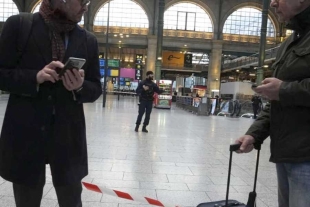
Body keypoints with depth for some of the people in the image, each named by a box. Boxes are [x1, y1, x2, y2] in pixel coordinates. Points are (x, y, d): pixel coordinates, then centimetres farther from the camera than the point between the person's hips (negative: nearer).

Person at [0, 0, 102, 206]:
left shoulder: (89, 40, 7)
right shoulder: (19, 25, 0)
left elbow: (96, 88, 8)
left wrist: (80, 87, -14)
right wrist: (35, 77, -19)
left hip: (68, 138, 2)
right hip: (25, 136, -1)